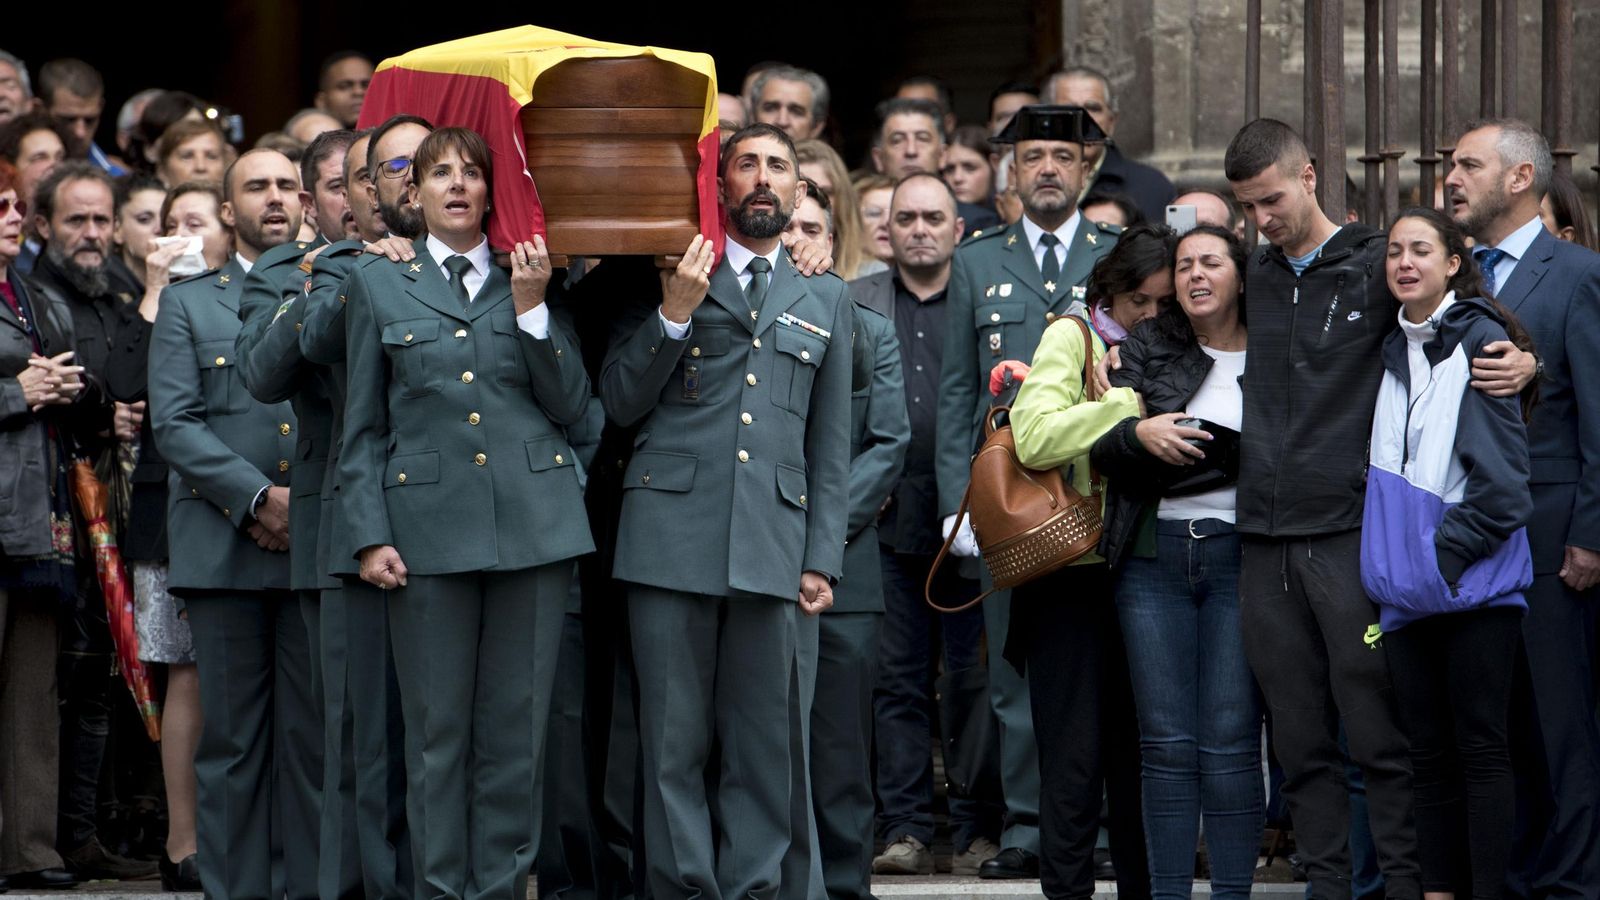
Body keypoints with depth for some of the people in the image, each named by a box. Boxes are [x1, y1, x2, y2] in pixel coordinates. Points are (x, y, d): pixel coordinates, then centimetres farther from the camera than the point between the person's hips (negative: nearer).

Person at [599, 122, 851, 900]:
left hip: (771, 544, 2)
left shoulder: (824, 300, 19)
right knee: (674, 741, -3)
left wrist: (823, 558, 10)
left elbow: (831, 446, 18)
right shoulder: (669, 275, 11)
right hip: (672, 535, -2)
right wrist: (674, 314, -8)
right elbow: (619, 402, 4)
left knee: (760, 743, 1)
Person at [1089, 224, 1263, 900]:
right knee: (1165, 742, 2)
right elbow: (1101, 450, 3)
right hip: (1153, 558, 2)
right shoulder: (1148, 346, 9)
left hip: (1239, 558, -2)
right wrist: (1137, 433, -15)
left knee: (1230, 743, -5)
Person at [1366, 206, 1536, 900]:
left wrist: (1451, 548, -12)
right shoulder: (1392, 352, 14)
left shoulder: (1480, 338, -5)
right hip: (1408, 585, 6)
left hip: (1474, 577, -6)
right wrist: (1387, 560, 11)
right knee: (1428, 751, 7)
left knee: (1480, 745, -4)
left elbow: (1502, 466, -10)